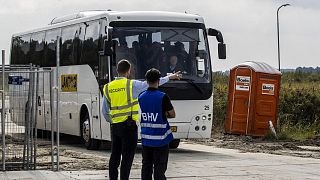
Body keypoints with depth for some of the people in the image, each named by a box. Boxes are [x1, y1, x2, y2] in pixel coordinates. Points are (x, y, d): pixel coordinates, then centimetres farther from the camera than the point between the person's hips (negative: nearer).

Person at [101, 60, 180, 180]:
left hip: (115, 126, 5)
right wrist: (169, 78, 14)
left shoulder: (108, 88, 8)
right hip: (129, 125, -5)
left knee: (114, 155, 12)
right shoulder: (131, 85, -7)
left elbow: (104, 111, 12)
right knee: (127, 157, -2)